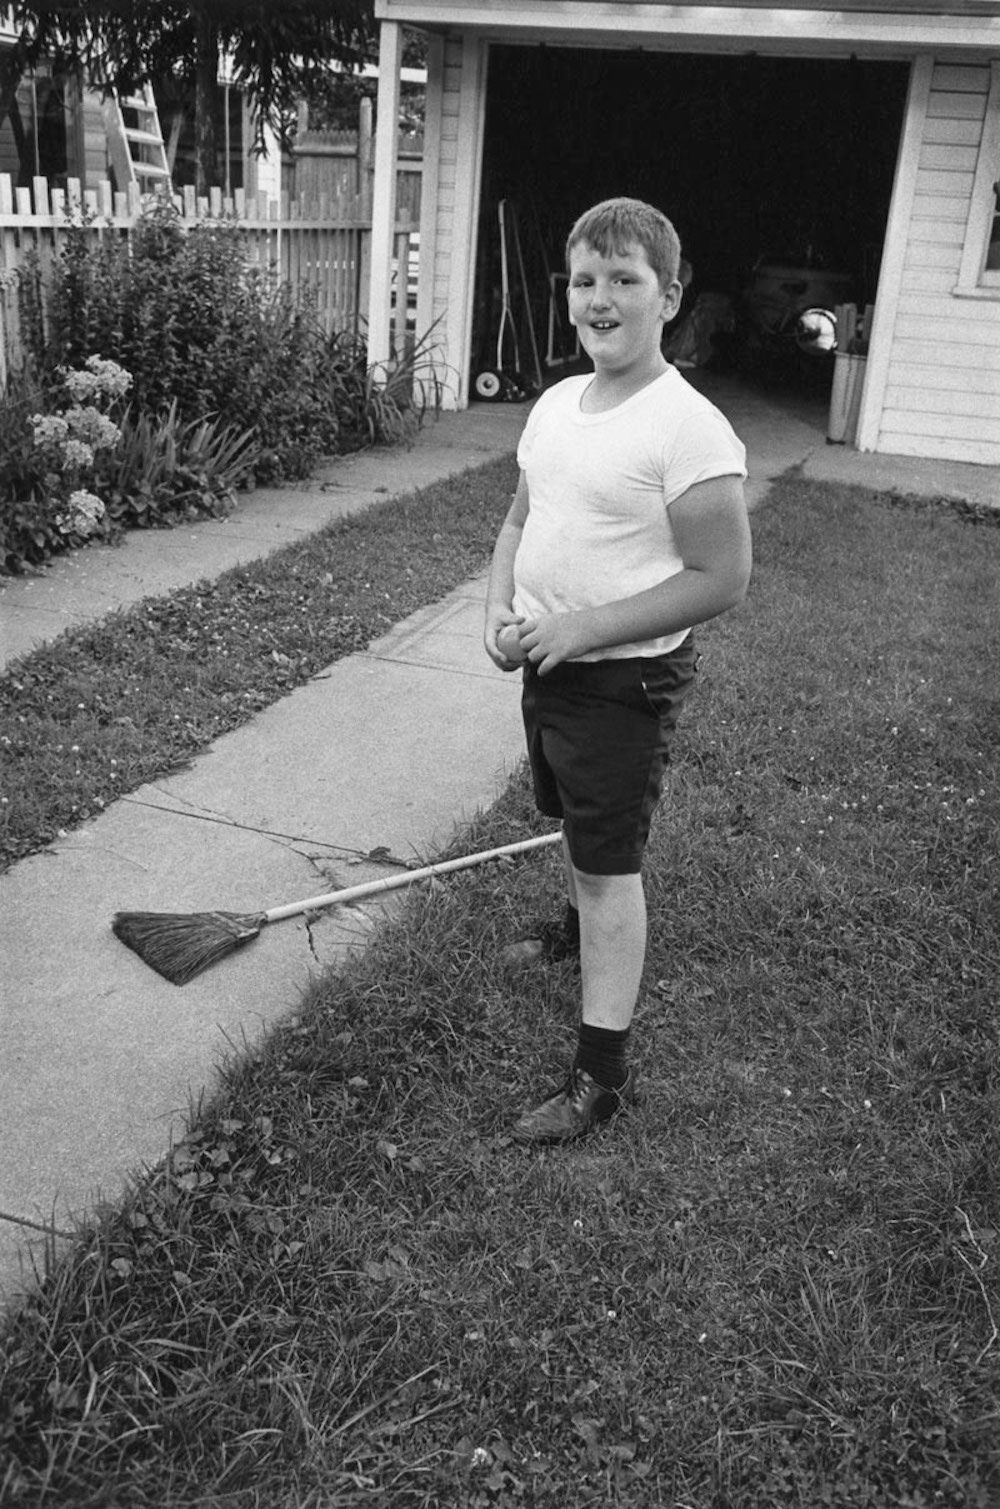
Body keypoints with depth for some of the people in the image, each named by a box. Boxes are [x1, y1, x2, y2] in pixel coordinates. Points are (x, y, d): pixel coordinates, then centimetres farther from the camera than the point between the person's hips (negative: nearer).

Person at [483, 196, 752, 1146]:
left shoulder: (688, 430, -20)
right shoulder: (557, 403, 4)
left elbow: (721, 580, -22)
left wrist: (584, 629, -22)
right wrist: (501, 610, -4)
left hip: (625, 680, -7)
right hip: (547, 665, 7)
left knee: (609, 867, -1)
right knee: (577, 828, 27)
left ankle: (603, 1073, 9)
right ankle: (580, 926, 55)